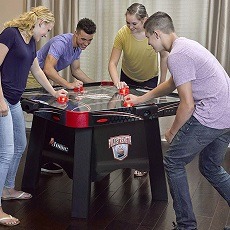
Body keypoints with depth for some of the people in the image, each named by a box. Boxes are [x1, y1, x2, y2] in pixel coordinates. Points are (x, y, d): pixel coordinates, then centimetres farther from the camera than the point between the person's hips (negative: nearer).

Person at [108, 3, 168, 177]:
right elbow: (113, 63, -24)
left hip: (149, 80, -1)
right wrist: (117, 82, -42)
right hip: (128, 78, 2)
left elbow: (164, 57, -10)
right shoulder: (122, 34, -26)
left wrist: (162, 82, -7)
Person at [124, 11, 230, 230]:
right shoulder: (185, 44, 17)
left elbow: (187, 105, -17)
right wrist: (140, 99, 34)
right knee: (211, 168, 24)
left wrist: (172, 132, -1)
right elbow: (171, 84, 30)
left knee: (173, 162, 5)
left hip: (209, 117, -10)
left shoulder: (177, 56, -15)